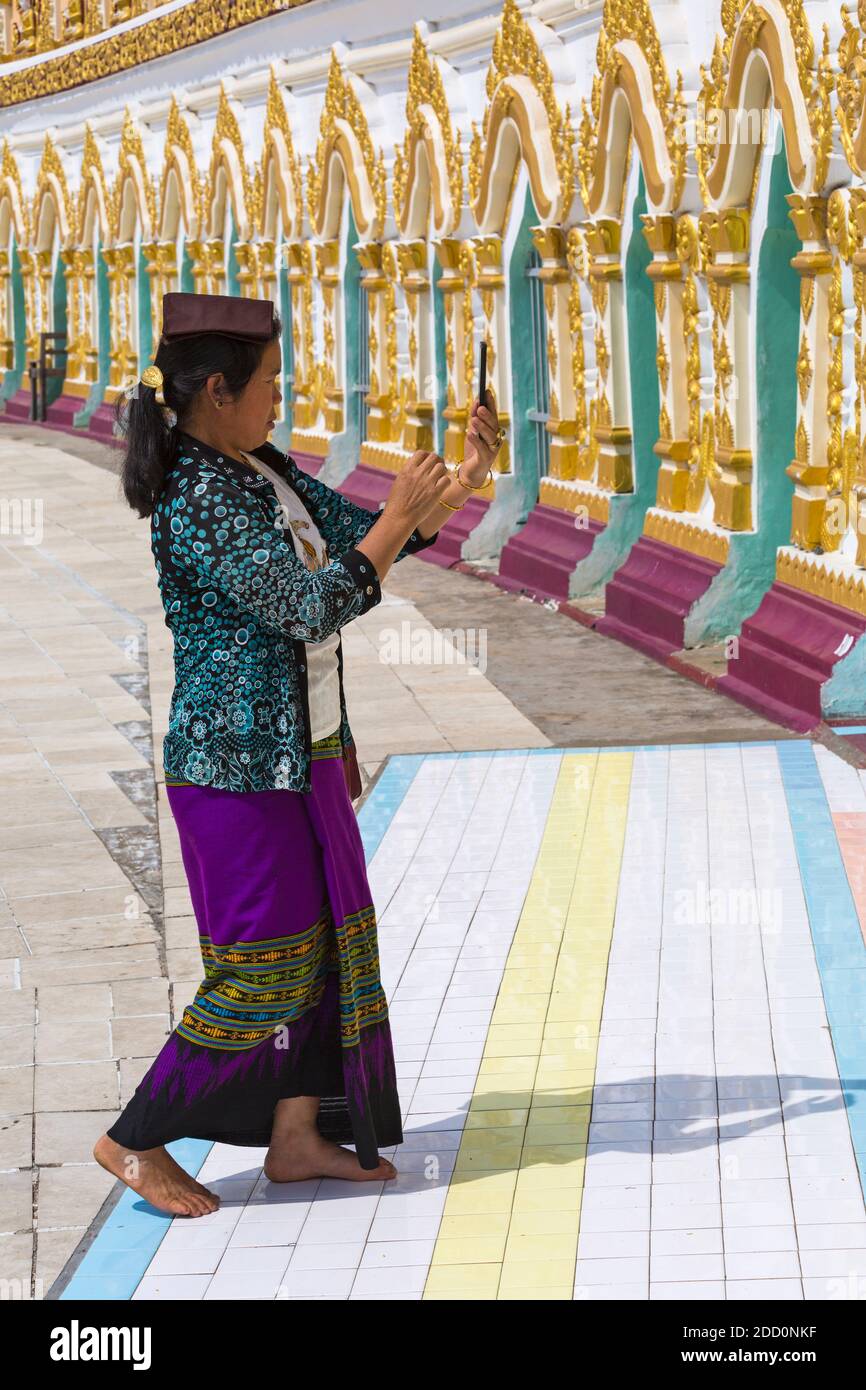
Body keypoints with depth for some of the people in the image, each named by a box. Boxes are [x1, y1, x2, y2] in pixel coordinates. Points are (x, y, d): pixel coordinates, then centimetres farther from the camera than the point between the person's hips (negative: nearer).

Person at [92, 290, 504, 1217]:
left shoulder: (266, 473, 8)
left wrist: (468, 476, 9)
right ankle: (136, 1141, 9)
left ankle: (296, 1136, 22)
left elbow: (361, 534, 18)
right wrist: (399, 516, -17)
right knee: (263, 969, -4)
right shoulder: (198, 501, -22)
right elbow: (313, 608, -25)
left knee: (327, 944, 12)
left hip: (302, 757, 10)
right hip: (239, 768, -9)